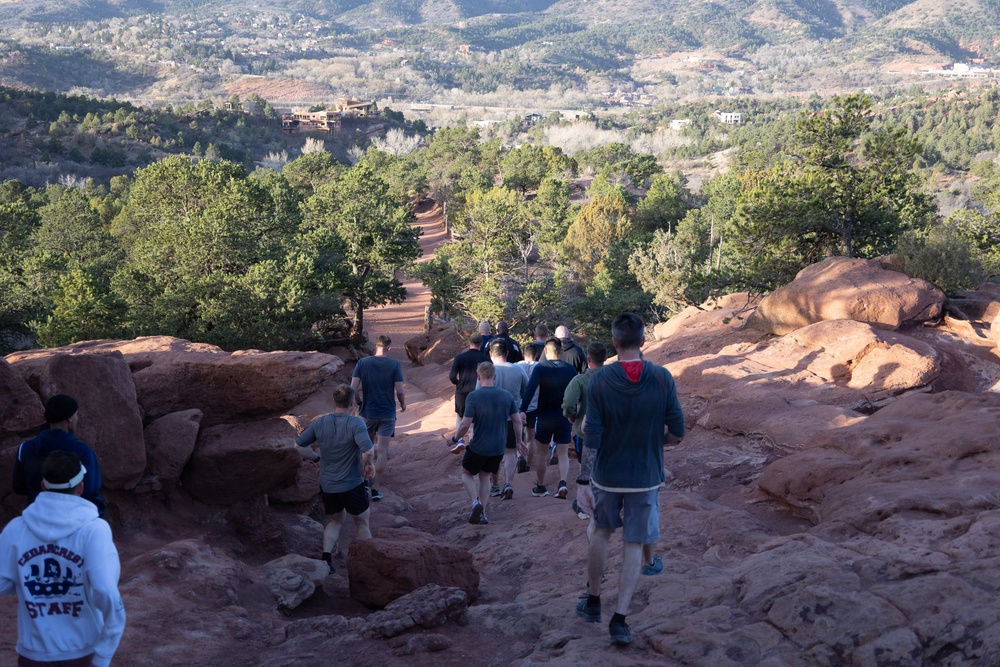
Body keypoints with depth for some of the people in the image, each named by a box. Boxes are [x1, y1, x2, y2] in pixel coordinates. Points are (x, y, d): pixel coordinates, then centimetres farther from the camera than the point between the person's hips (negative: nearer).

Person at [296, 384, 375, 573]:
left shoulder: (319, 423, -4)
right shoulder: (356, 424, -18)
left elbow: (298, 446, 1)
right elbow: (367, 451, -31)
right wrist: (368, 465, -11)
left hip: (327, 485, 4)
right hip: (352, 485, -4)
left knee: (335, 521, 23)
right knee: (362, 523, 17)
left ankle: (326, 556, 4)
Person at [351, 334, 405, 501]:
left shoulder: (362, 362, -5)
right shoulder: (394, 365, -10)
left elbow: (353, 387, -10)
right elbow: (400, 391, -11)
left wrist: (359, 402, 9)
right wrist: (403, 405, 9)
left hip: (368, 412, 2)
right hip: (387, 414, -2)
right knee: (382, 450, 4)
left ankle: (369, 483, 30)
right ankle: (373, 487, 2)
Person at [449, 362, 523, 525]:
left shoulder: (473, 397, -16)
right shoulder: (507, 396, -2)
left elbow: (465, 424, -18)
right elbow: (517, 421, 2)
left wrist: (455, 437, 1)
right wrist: (519, 442, 15)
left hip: (478, 447, -4)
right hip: (498, 448, 4)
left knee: (467, 473, 19)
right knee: (484, 476, 23)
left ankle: (476, 501, -5)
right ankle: (482, 513, 20)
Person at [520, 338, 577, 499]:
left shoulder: (540, 368, -9)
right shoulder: (570, 369, 0)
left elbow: (530, 390, -20)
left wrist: (522, 410, -22)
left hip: (545, 417, -2)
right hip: (565, 417, 2)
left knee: (541, 453, 13)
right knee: (563, 454, 8)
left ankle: (540, 487, 21)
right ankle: (562, 482, -14)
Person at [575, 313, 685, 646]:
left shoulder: (599, 380, -12)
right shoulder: (662, 378, -11)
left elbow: (592, 436, -13)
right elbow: (678, 430, -6)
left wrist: (583, 480, -7)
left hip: (607, 475, 0)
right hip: (646, 477, 0)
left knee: (601, 532, 22)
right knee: (633, 545, 7)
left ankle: (593, 601, 32)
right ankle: (620, 619, 4)